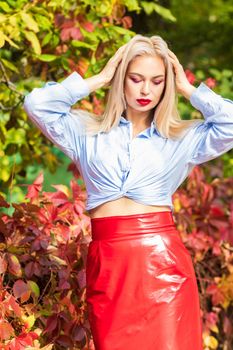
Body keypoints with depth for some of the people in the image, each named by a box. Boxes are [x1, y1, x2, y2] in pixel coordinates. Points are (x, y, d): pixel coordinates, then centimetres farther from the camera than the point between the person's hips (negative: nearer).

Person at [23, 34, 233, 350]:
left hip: (162, 256, -1)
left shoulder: (184, 138, 11)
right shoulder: (86, 131, 13)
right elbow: (36, 104, 2)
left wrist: (187, 89, 7)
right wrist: (98, 80, 7)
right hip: (106, 261, 1)